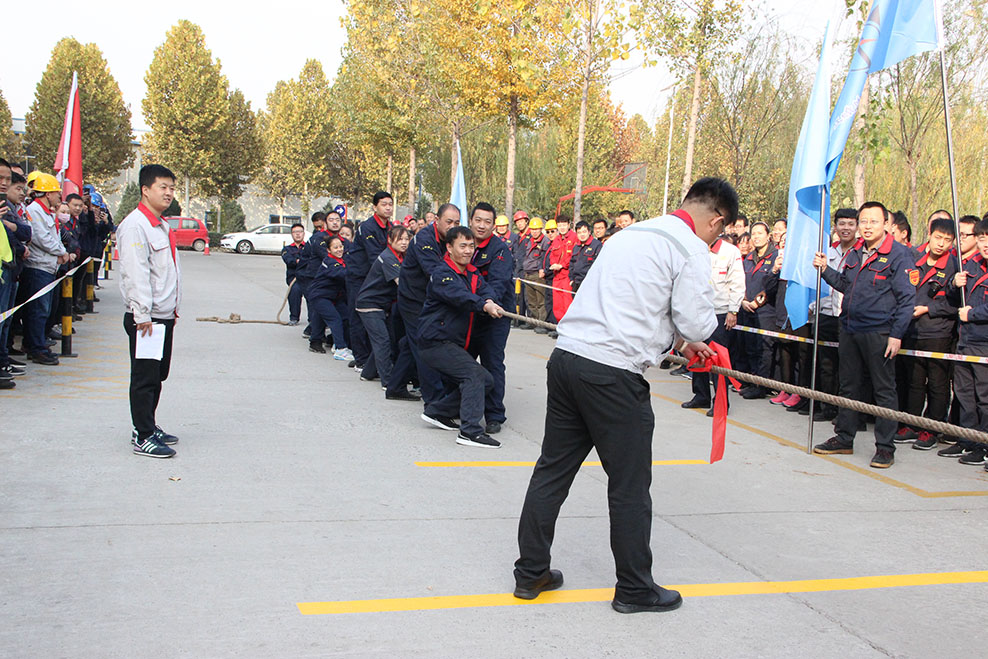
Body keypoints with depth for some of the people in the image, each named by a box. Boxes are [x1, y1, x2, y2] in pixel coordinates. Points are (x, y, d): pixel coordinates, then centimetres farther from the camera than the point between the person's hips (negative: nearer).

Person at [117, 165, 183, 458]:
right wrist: (142, 314, -23)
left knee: (158, 375, 16)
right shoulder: (134, 225, -13)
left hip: (164, 316, 9)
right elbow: (134, 273, -20)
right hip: (145, 318, -9)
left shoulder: (162, 226, 17)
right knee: (145, 377, -4)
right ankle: (143, 437, 1)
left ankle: (148, 427, 27)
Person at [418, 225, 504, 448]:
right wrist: (484, 305, -49)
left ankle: (437, 412, 19)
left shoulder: (472, 274, 13)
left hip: (455, 344, 9)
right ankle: (470, 431, -25)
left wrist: (491, 301, -31)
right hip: (436, 342, -9)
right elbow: (459, 296, -32)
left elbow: (485, 290, -6)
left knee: (485, 381, 11)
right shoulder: (442, 274, -13)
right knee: (474, 374, -22)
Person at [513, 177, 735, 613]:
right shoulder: (692, 249, -4)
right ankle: (634, 589, 20)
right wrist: (691, 336, 16)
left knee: (553, 469, 15)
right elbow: (698, 324, -8)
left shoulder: (632, 234, 22)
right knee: (630, 486, 6)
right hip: (613, 374, -8)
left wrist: (682, 343, 37)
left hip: (566, 356, 8)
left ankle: (530, 573, 26)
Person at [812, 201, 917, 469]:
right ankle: (844, 438, 25)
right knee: (849, 386, 14)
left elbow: (907, 298, -11)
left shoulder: (898, 254, -9)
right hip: (849, 329, 7)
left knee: (884, 390, 2)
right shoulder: (855, 253, 12)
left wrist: (897, 334, -15)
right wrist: (825, 269, 8)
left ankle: (885, 446, 9)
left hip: (879, 333, -7)